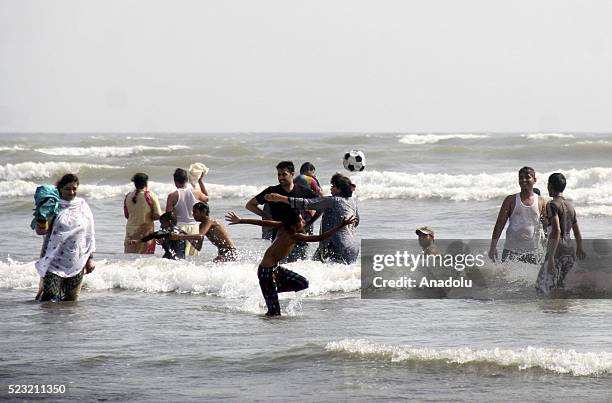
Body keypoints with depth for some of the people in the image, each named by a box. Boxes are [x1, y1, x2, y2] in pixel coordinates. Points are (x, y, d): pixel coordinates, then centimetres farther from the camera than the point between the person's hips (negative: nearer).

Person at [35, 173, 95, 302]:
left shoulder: (83, 206, 7)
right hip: (54, 261, -3)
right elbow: (40, 230, -4)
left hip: (76, 262, 3)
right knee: (50, 298, -15)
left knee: (71, 300, 3)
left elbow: (90, 234, 12)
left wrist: (90, 258, 9)